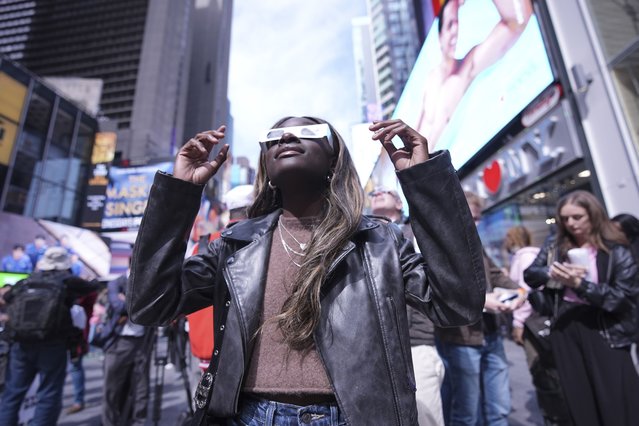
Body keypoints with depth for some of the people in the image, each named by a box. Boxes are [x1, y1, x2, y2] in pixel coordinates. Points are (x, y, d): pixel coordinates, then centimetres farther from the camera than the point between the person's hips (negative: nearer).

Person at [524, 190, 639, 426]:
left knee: (617, 404, 5)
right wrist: (551, 273, -16)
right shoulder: (555, 245, 4)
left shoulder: (617, 251, -6)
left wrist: (580, 283, -23)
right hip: (565, 328, 3)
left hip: (604, 331, -3)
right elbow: (529, 275, 3)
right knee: (580, 402, 15)